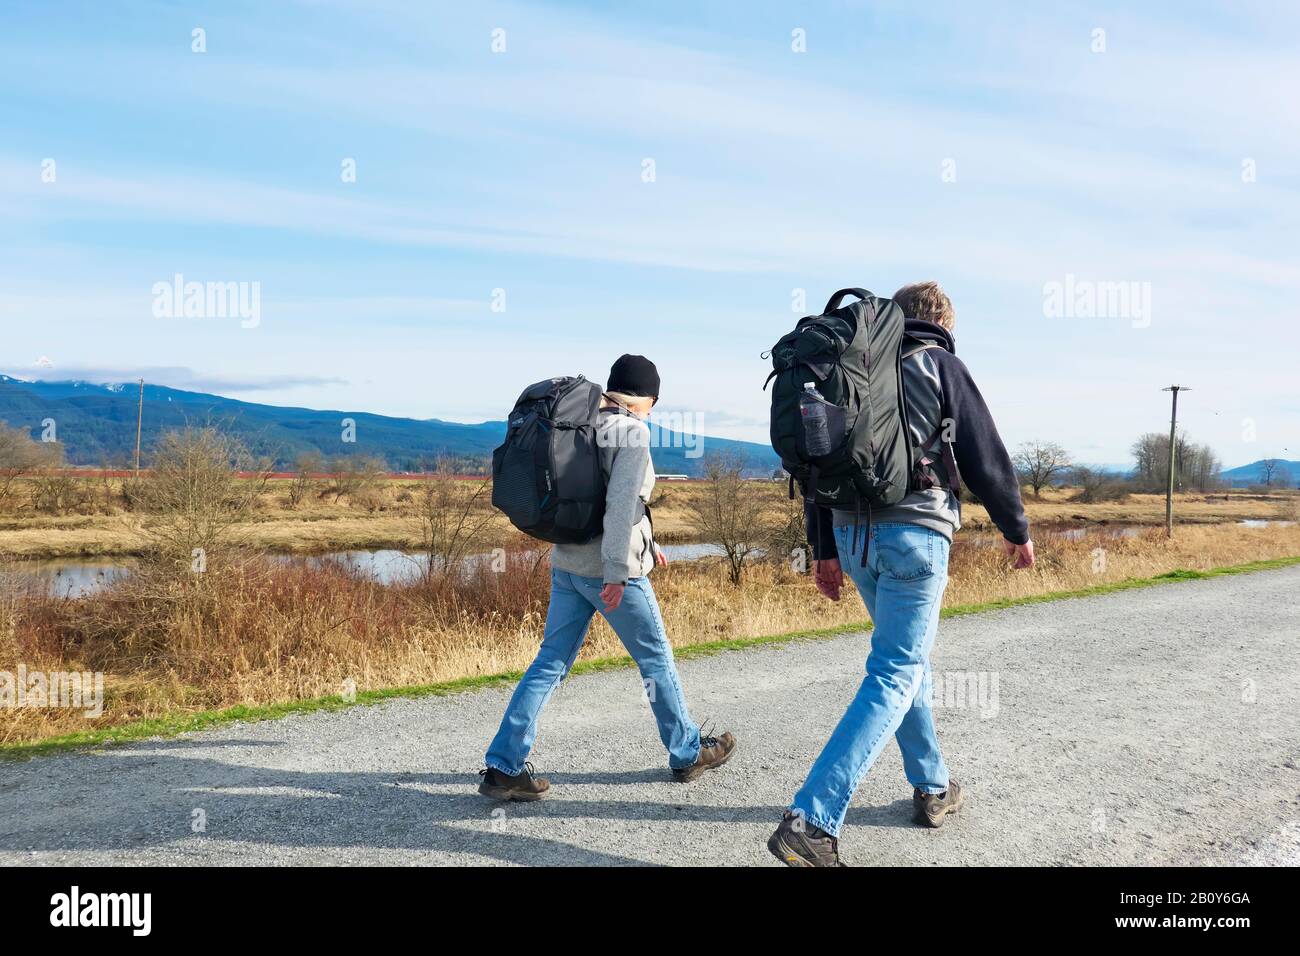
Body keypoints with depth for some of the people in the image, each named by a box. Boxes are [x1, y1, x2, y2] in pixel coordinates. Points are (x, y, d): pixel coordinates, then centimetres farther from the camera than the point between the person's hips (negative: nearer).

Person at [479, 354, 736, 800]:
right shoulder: (632, 431, -12)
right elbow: (620, 503, -21)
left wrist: (646, 542, 28)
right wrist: (617, 573, -21)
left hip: (567, 563, 7)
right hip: (608, 569, -7)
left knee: (550, 663, 8)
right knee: (656, 659, 11)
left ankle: (503, 766, 5)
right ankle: (688, 753, 27)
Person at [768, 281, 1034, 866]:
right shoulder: (941, 366, 1)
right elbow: (985, 457, 0)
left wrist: (824, 549, 21)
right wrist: (1015, 529, 14)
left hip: (852, 533, 6)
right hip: (915, 534, -6)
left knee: (908, 658, 23)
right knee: (894, 676, -6)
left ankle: (931, 788, 32)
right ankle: (811, 820, -16)